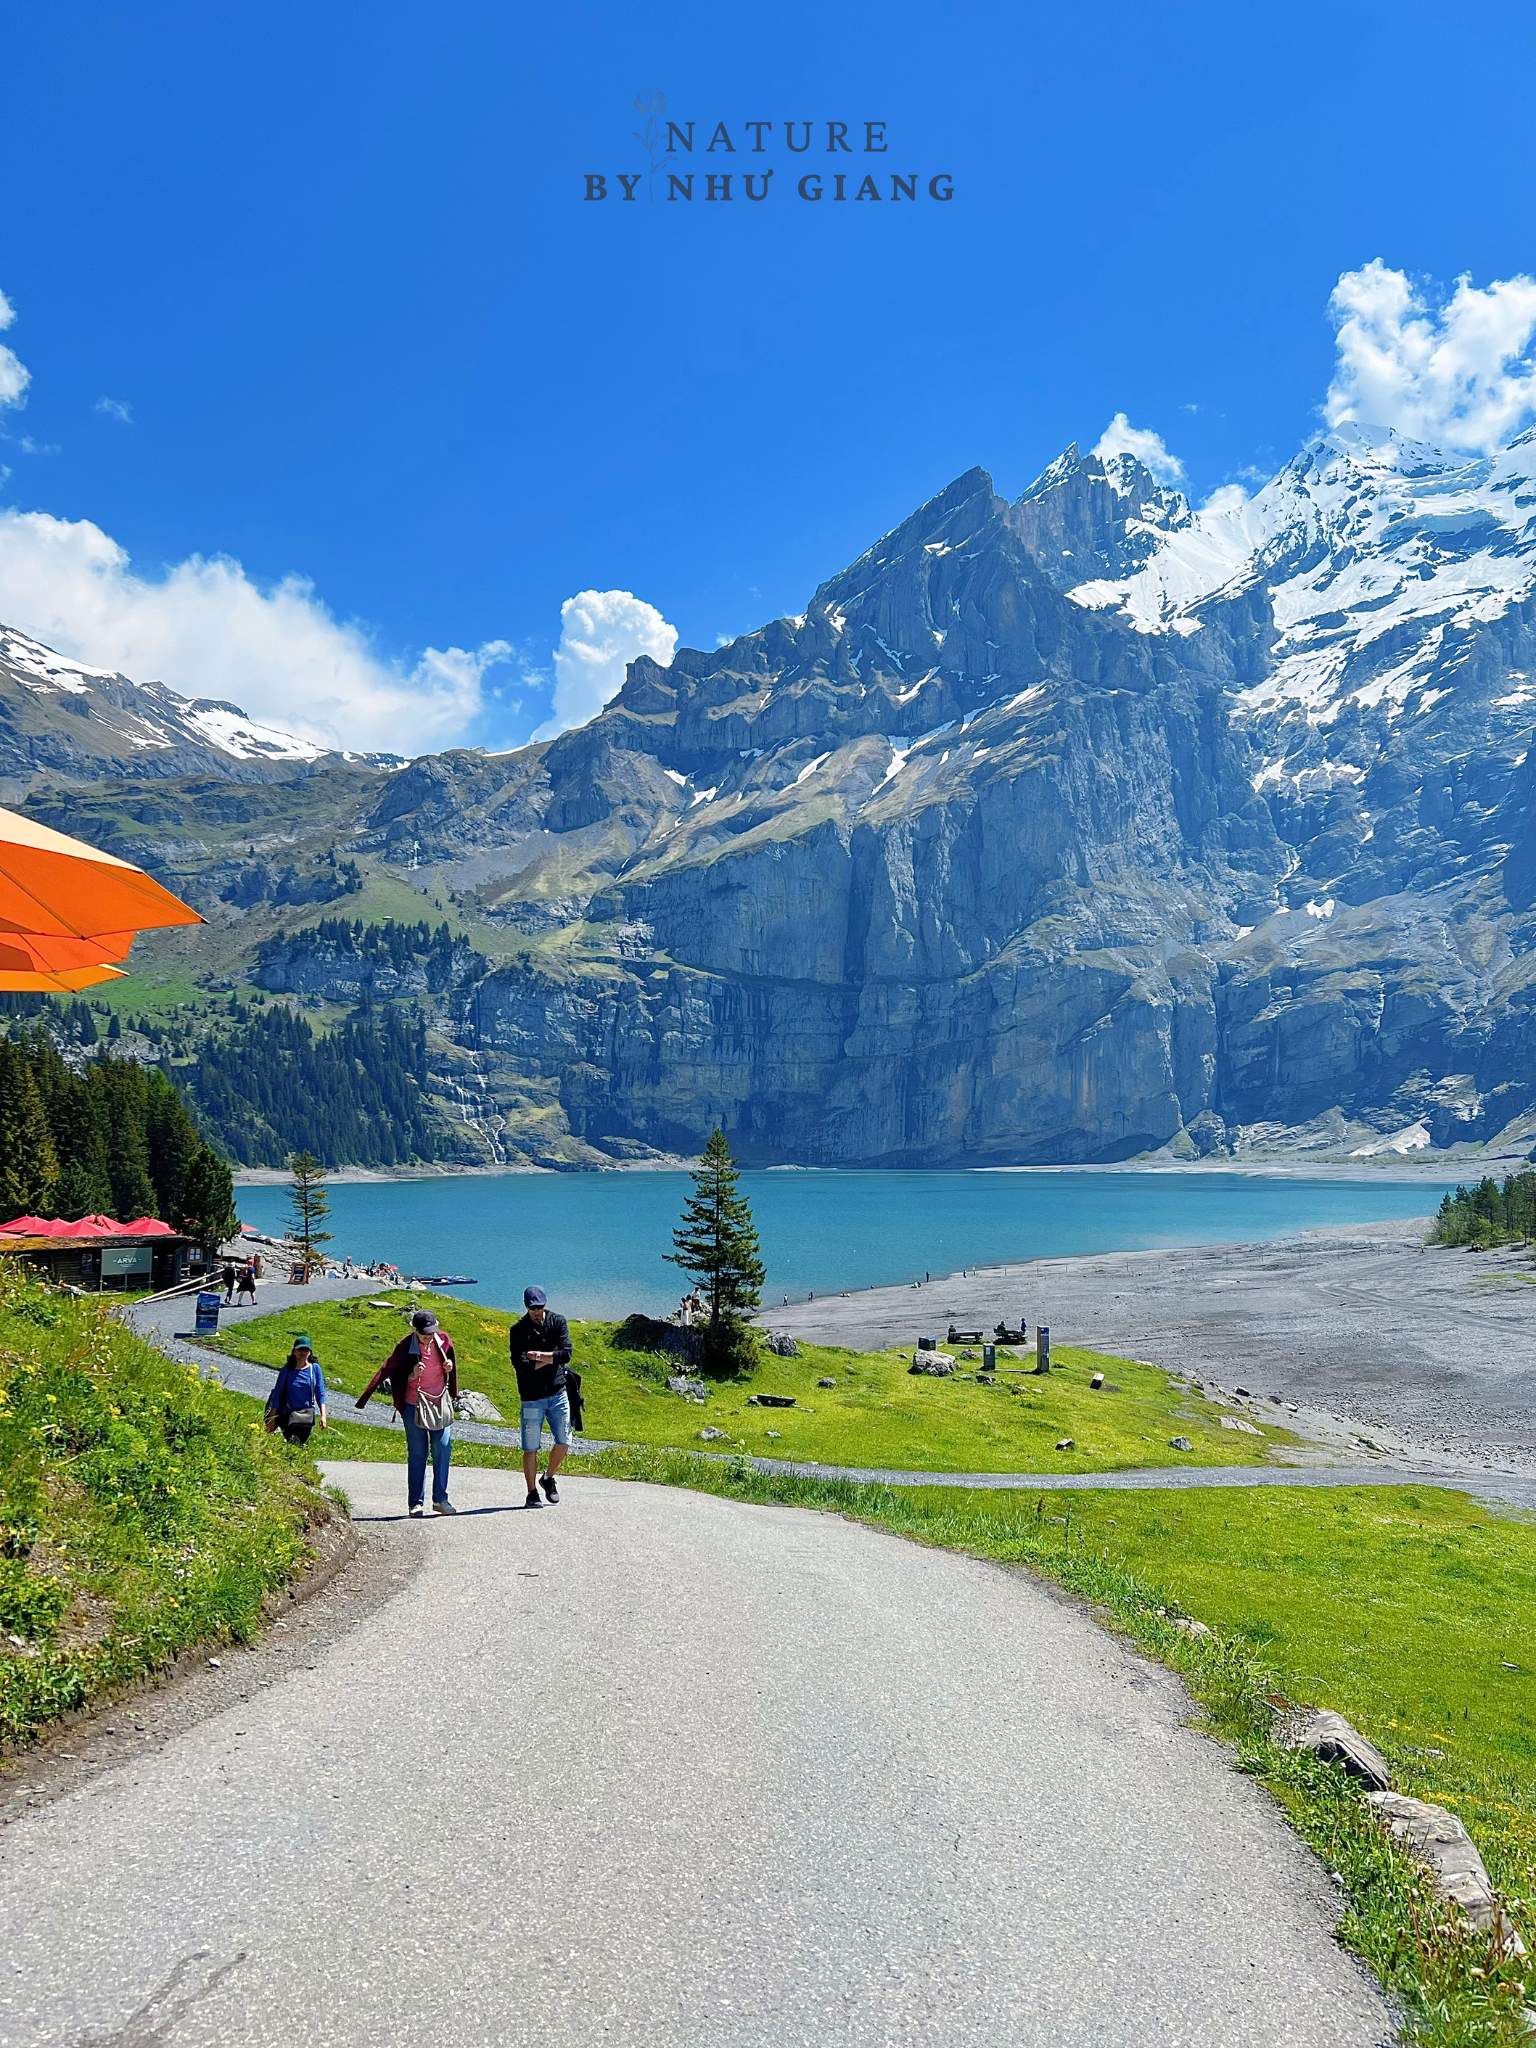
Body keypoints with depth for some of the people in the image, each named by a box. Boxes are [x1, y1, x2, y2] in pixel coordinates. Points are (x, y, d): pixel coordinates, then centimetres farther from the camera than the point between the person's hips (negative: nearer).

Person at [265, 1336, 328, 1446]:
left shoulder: (315, 1368, -6)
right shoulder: (287, 1370, -9)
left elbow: (320, 1393, -5)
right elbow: (277, 1395, -3)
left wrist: (323, 1416, -13)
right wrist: (272, 1419, -4)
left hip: (307, 1415, 1)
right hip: (288, 1415, -1)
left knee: (303, 1443, 13)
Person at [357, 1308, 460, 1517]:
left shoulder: (444, 1340, -2)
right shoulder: (406, 1347, -14)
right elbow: (386, 1370, -16)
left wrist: (450, 1366, -5)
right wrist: (413, 1375, -30)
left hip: (440, 1403, 3)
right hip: (414, 1405, -3)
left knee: (443, 1450, 0)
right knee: (417, 1453, 0)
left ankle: (440, 1499, 9)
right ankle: (416, 1502, 9)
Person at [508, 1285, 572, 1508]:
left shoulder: (558, 1322, 1)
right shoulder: (518, 1330, -5)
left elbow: (566, 1354, -10)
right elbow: (521, 1365, -17)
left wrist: (539, 1356, -16)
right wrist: (551, 1358, -12)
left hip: (558, 1393, 3)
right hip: (532, 1397, -3)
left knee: (564, 1442, 5)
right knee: (531, 1448, 0)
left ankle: (549, 1478, 29)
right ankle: (532, 1494, 13)